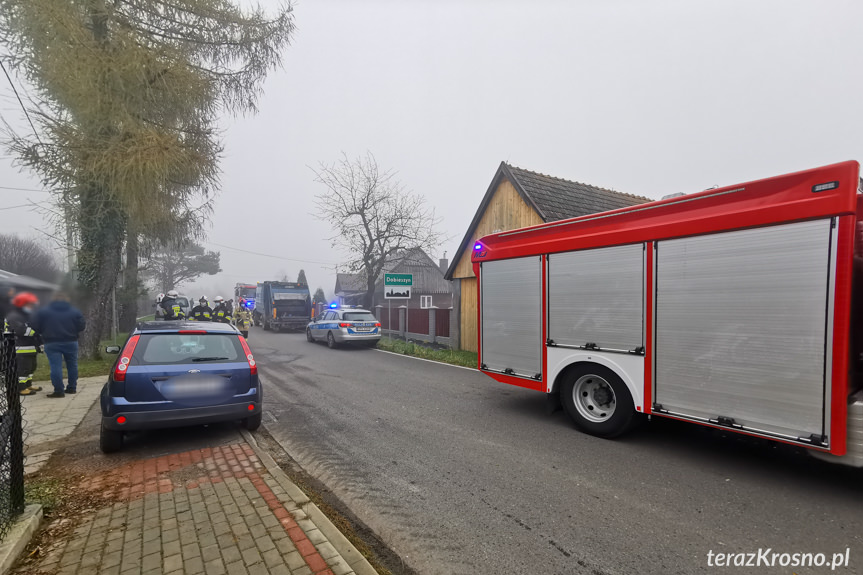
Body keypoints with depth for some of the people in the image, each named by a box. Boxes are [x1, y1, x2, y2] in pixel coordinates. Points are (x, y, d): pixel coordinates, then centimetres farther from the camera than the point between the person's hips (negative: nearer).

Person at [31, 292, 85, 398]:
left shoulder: (43, 311, 0)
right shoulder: (75, 311, 1)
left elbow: (36, 327, 0)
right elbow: (81, 326, -1)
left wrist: (47, 332, 18)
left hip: (52, 343, -1)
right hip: (71, 342, 1)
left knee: (56, 366, -2)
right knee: (72, 365, 13)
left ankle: (58, 390, -5)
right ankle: (72, 387, 19)